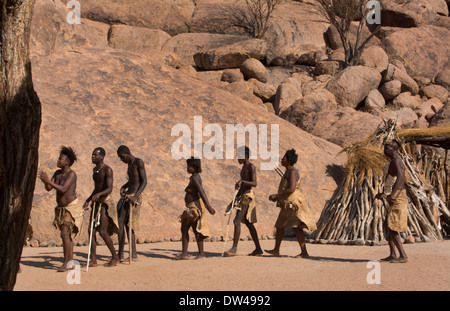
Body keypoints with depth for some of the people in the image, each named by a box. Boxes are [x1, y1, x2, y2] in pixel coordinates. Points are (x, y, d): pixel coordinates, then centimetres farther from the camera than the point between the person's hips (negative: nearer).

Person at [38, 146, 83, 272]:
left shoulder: (71, 174, -15)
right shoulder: (58, 173, 9)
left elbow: (63, 189, -27)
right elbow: (49, 188, 5)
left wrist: (48, 180, -29)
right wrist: (44, 180, -16)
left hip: (72, 207, -8)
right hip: (61, 208, 9)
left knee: (65, 234, -16)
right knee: (67, 235, 11)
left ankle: (65, 263, -12)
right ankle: (71, 262, 17)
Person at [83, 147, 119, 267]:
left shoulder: (107, 170, -12)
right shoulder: (95, 169, 15)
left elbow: (109, 189, -22)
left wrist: (98, 194, -39)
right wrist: (88, 201, 23)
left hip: (105, 202, -8)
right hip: (96, 203, 8)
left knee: (103, 231, -11)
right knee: (91, 230, -1)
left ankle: (115, 256, 4)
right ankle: (93, 259, 1)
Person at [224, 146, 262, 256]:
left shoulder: (251, 167, -10)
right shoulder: (244, 167, 19)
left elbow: (254, 183, -23)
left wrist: (242, 181, -36)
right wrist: (237, 196, 27)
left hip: (247, 196, -10)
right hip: (241, 196, 10)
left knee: (237, 221, -17)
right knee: (248, 223, 12)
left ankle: (234, 248, -20)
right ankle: (258, 249, 18)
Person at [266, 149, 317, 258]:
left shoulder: (292, 172, -15)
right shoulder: (288, 171, 17)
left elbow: (291, 189, -25)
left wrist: (276, 195, -20)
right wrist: (277, 197, 17)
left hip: (294, 203, -11)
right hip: (288, 204, 11)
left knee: (296, 227, -16)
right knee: (279, 226, 18)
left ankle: (304, 253, -18)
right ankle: (276, 250, 31)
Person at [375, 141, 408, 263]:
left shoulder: (396, 160, -11)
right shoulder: (394, 161, 21)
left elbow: (400, 178, -27)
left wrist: (391, 195, -33)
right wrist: (383, 194, 29)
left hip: (398, 198, -11)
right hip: (396, 197, 11)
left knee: (392, 227, -13)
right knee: (389, 226, 14)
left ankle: (403, 255, -15)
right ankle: (392, 255, 18)